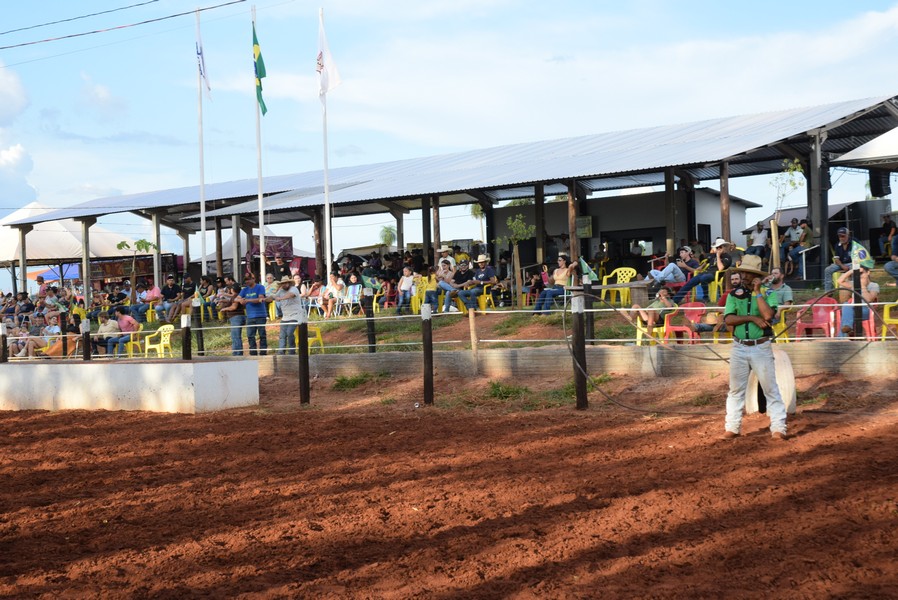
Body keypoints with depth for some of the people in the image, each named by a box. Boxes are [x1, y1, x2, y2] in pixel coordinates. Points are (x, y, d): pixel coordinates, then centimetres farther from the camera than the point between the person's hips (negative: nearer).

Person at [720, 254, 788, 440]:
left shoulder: (768, 293, 0)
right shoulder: (734, 294, 6)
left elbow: (767, 315, -20)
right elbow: (729, 319, -7)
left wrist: (757, 292, -14)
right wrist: (752, 317, -16)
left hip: (761, 347, -3)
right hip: (739, 348, 3)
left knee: (771, 388, -2)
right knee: (736, 390, 8)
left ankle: (778, 428, 2)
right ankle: (732, 427, 15)